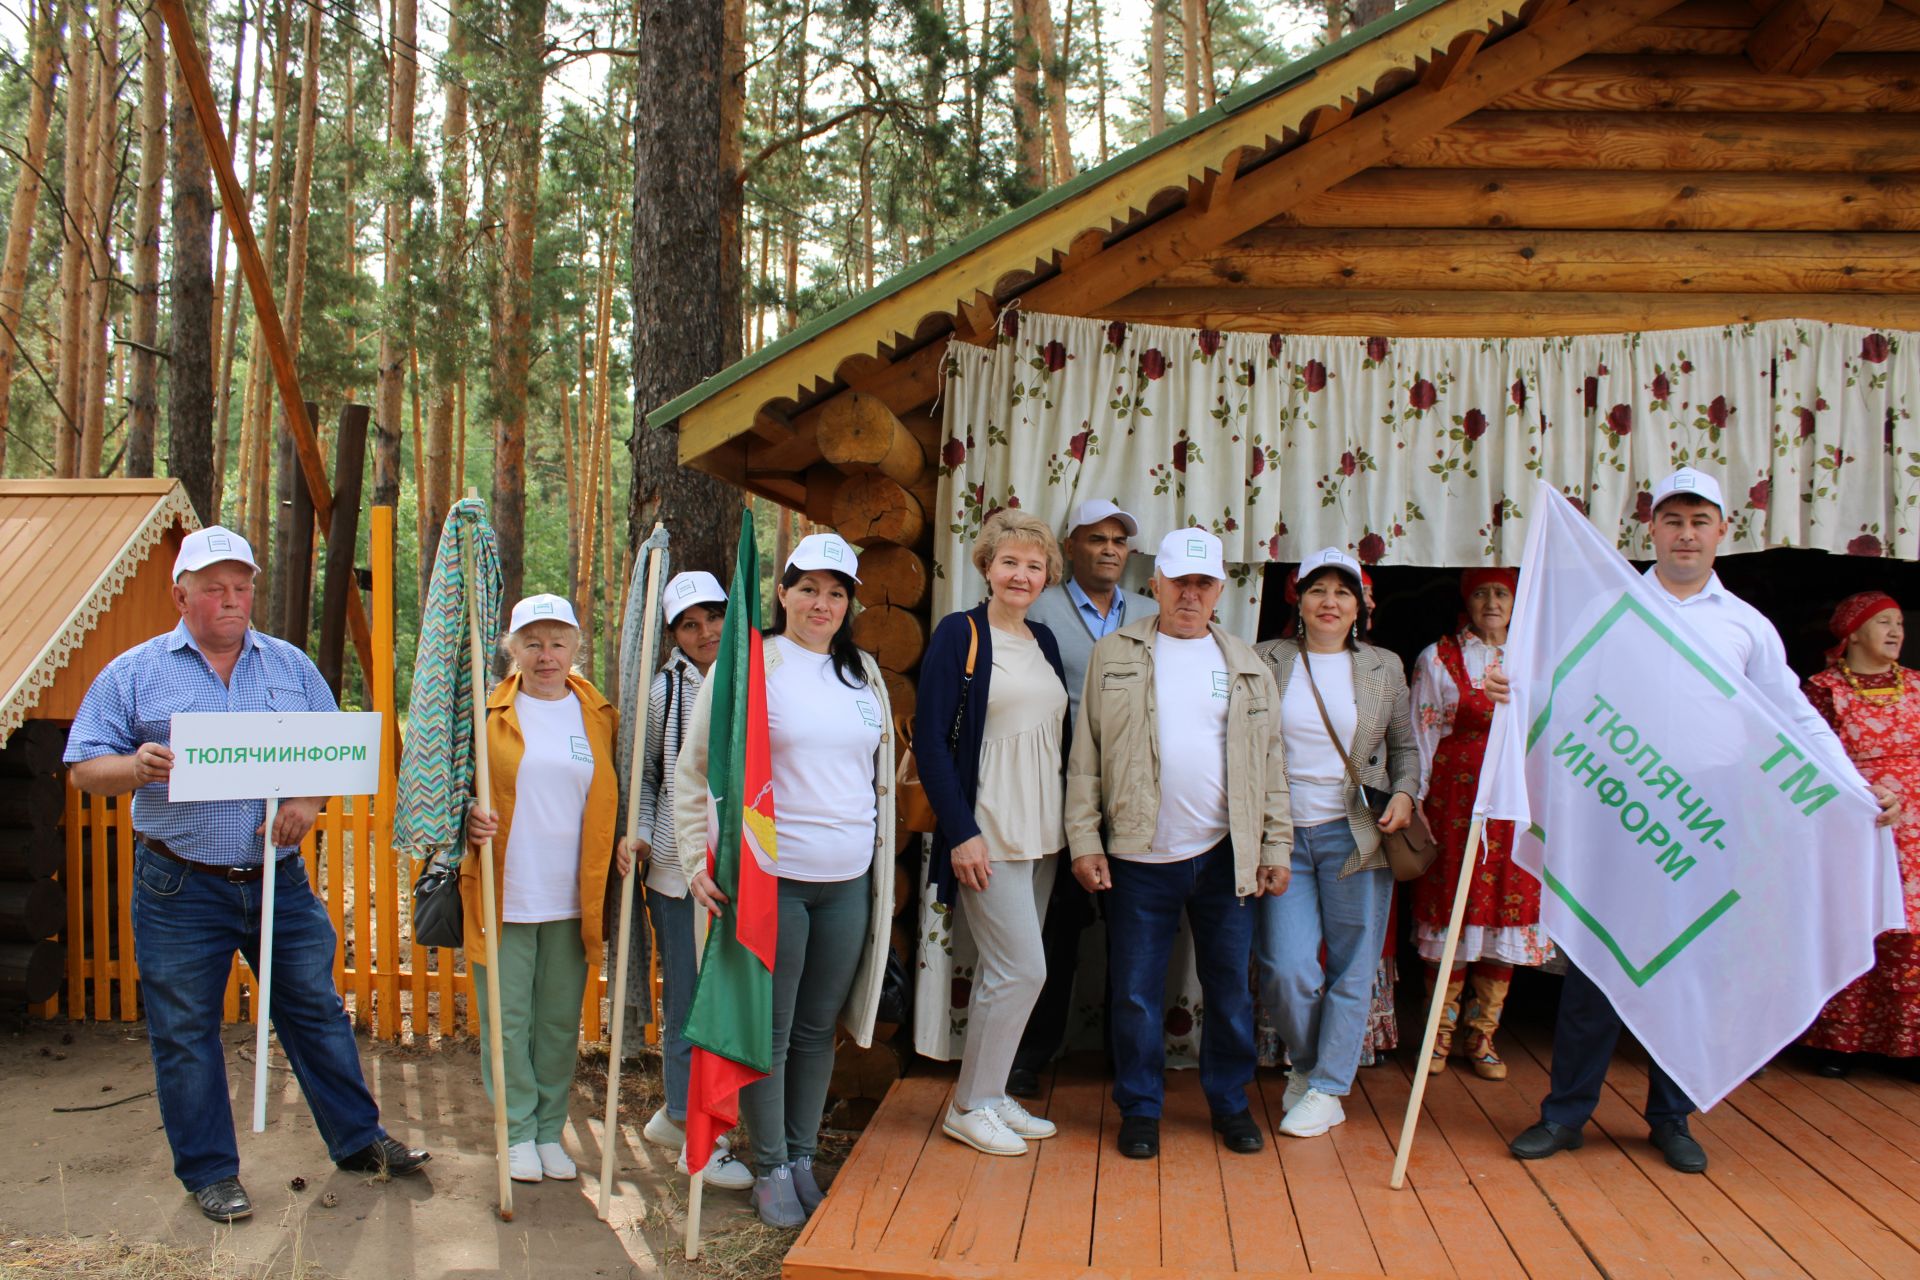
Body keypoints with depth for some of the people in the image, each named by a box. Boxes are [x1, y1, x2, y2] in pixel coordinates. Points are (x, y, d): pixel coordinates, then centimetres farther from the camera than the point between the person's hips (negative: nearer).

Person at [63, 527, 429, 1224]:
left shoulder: (290, 666, 8)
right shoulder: (135, 673, 1)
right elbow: (84, 770, 0)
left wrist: (309, 799, -11)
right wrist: (137, 766, -22)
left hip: (281, 879, 2)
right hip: (181, 890, -2)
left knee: (317, 1011, 10)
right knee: (185, 1032, 7)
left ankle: (358, 1140, 24)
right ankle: (210, 1172, 23)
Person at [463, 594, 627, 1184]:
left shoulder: (599, 714, 7)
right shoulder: (489, 711, 0)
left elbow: (614, 796, 16)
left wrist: (623, 842, 0)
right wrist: (469, 816, -15)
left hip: (571, 898, 2)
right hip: (503, 894, -2)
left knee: (561, 1021, 10)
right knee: (507, 1020, 5)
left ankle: (550, 1131, 24)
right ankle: (519, 1134, 20)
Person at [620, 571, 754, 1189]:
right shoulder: (661, 691, -1)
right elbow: (641, 775, 6)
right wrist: (639, 834, -8)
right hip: (678, 866, -3)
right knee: (688, 999, 2)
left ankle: (674, 1113, 32)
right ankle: (694, 1139, 16)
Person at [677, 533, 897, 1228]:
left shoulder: (864, 672, 11)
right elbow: (694, 772, -3)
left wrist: (883, 867, 20)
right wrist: (698, 857, -12)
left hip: (849, 880, 5)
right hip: (770, 877, -5)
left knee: (819, 1026, 13)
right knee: (770, 1029, 4)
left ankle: (803, 1157, 28)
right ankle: (770, 1169, 20)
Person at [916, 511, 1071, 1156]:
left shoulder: (1043, 640, 13)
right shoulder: (960, 632, -7)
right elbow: (930, 737, -12)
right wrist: (960, 832, -17)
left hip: (1042, 831, 7)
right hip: (987, 833, -6)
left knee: (1002, 970, 12)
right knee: (1023, 968, -7)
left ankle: (988, 1095, 25)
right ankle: (970, 1106, 10)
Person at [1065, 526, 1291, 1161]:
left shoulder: (1248, 666, 8)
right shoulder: (1114, 655, 3)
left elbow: (1271, 763, 10)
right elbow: (1085, 756, 1)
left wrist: (1276, 848, 5)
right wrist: (1084, 840, -6)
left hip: (1225, 856, 2)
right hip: (1140, 856, -1)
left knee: (1230, 987, 11)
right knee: (1136, 993, 6)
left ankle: (1229, 1102, 29)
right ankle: (1140, 1108, 23)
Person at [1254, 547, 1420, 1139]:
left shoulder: (1384, 667, 8)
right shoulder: (1266, 661, 4)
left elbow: (1405, 746, 16)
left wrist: (1404, 793, -2)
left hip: (1356, 836, 1)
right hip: (1282, 835, -1)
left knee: (1351, 969, 4)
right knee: (1287, 969, -3)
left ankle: (1327, 1089, 19)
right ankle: (1305, 1065, 25)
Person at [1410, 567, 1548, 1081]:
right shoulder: (1437, 658, 2)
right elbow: (1421, 738, 0)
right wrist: (1414, 805, -6)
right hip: (1454, 802, -3)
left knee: (1506, 911, 5)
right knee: (1451, 910, 0)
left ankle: (1483, 1035, 17)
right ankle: (1442, 1032, 15)